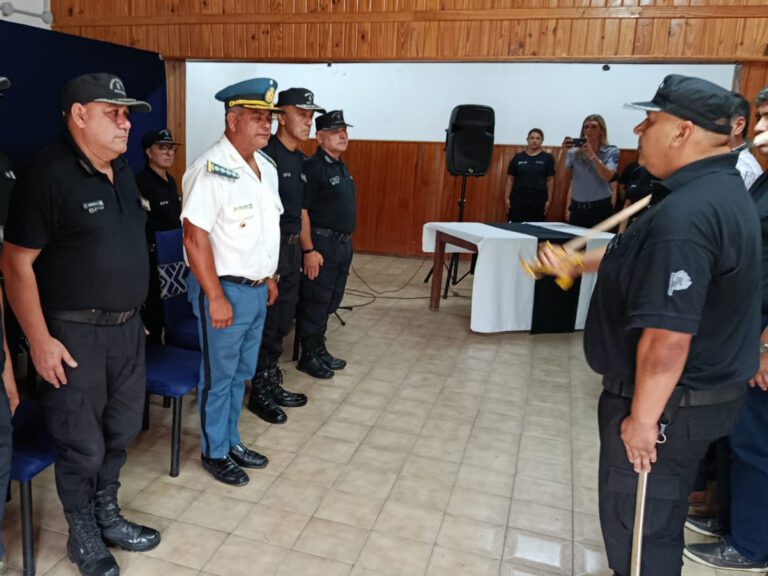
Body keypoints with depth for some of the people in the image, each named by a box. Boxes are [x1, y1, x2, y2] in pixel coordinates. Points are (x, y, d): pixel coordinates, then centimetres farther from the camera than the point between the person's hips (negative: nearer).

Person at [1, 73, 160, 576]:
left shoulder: (122, 171, 8)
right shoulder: (49, 175, -15)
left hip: (126, 326, 7)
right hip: (75, 333, -7)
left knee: (121, 431, 18)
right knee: (83, 446, 7)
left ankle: (107, 516, 39)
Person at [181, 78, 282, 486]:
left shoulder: (266, 166, 8)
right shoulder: (212, 169, -19)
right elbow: (195, 237, -21)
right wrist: (217, 298, -20)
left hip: (257, 289, 8)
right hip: (225, 289, -8)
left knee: (241, 374, 20)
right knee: (219, 377, 9)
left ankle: (231, 441, 37)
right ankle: (215, 453, 28)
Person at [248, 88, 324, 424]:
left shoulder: (299, 159, 13)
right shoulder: (267, 154, -15)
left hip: (292, 247, 9)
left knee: (283, 323, 17)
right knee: (267, 325, 1)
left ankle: (272, 384, 31)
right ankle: (260, 393, 17)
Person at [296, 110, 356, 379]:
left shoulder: (342, 168, 15)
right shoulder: (313, 167, -13)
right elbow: (301, 211, -18)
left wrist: (347, 243, 18)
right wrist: (308, 250, -21)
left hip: (343, 244, 9)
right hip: (322, 243, -9)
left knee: (329, 302, 15)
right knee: (314, 302, 0)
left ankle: (320, 350, 27)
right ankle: (308, 356, 12)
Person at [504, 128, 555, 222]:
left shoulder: (547, 158, 4)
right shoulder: (518, 157, 6)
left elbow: (550, 180, 4)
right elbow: (510, 179, 7)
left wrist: (549, 200, -1)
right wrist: (507, 198, 1)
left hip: (538, 201, 0)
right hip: (518, 200, 1)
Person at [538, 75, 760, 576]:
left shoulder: (684, 214, -29)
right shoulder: (722, 189, 5)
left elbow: (668, 337, -31)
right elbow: (652, 258, 19)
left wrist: (643, 416, -21)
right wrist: (579, 264, 19)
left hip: (669, 400, -10)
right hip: (704, 390, 10)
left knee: (636, 528, 10)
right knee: (658, 519, 27)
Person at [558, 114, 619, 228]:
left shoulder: (611, 151, 1)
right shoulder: (574, 152, 5)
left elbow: (608, 177, -15)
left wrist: (592, 155, -25)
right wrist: (564, 152, -25)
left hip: (600, 208, -2)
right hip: (577, 208, 2)